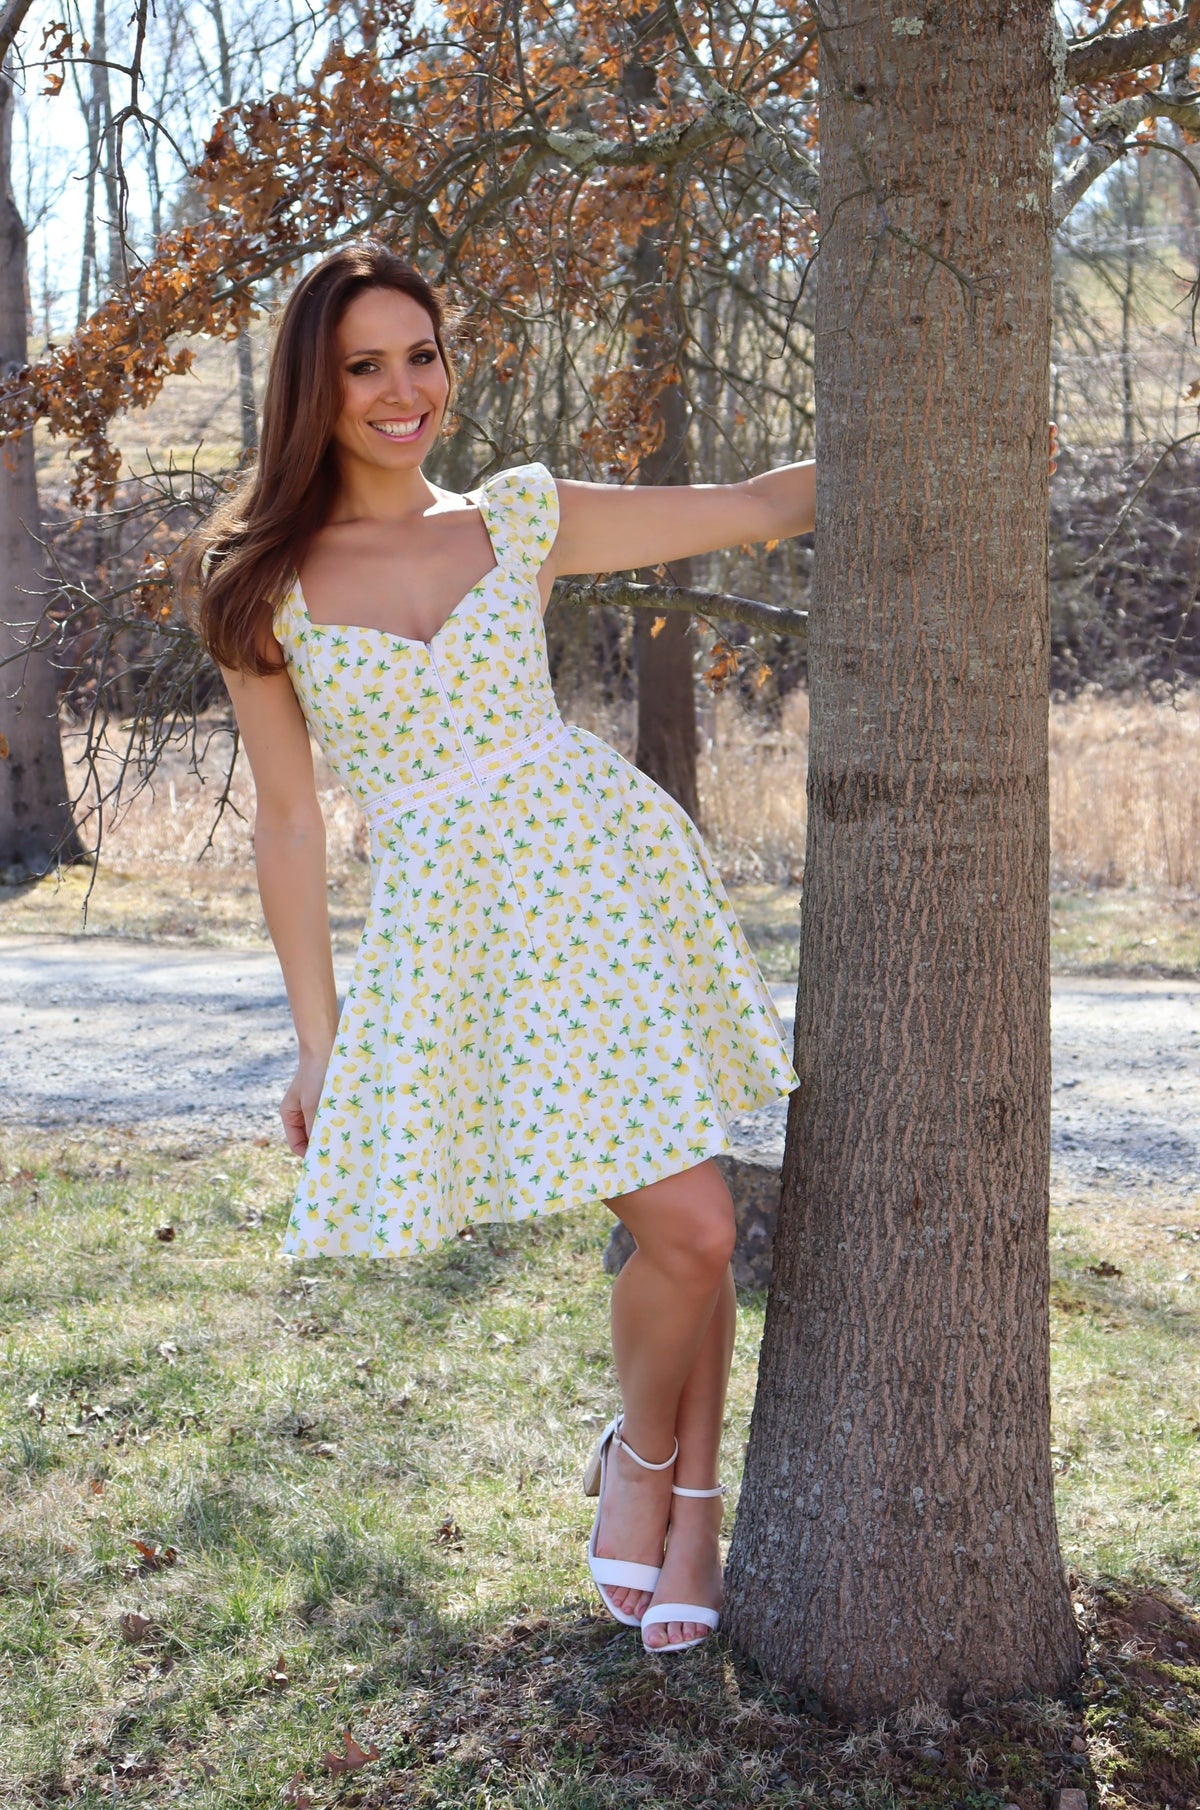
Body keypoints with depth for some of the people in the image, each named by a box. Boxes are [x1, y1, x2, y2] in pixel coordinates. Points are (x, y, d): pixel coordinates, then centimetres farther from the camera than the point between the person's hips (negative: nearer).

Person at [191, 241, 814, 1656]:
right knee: (687, 1225, -10)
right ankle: (641, 1458, 19)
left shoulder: (514, 518, 8)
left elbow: (752, 509, 12)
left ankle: (688, 1496, 21)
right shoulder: (266, 585, 4)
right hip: (453, 920, -2)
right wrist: (318, 1039, 6)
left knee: (688, 1225, -1)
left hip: (612, 868, 2)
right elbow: (288, 818, 6)